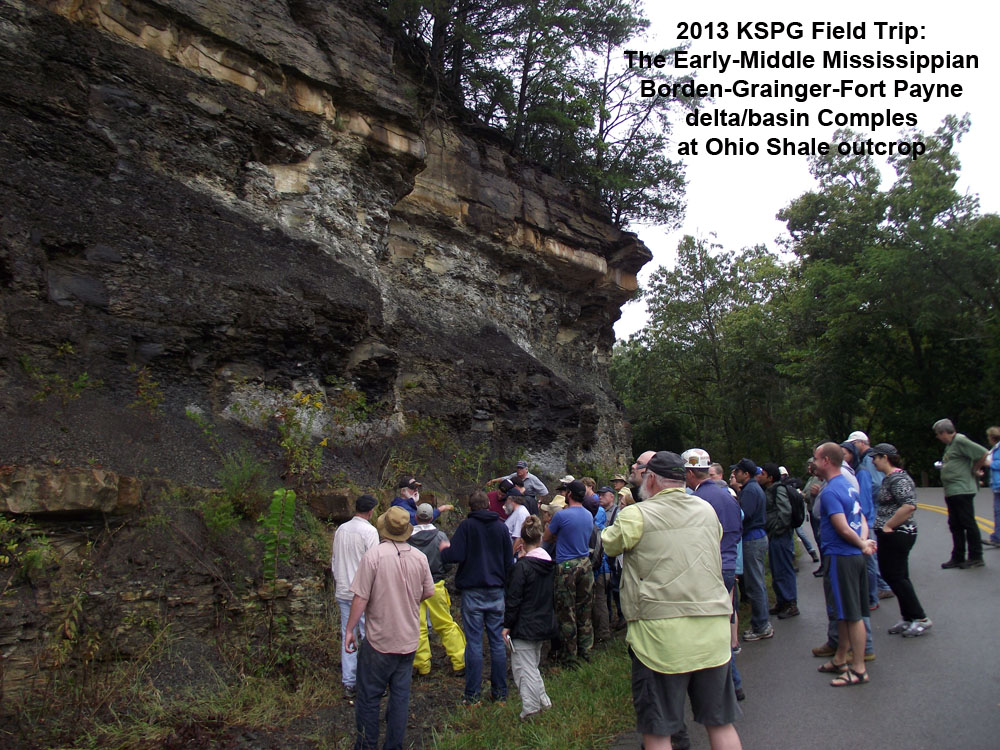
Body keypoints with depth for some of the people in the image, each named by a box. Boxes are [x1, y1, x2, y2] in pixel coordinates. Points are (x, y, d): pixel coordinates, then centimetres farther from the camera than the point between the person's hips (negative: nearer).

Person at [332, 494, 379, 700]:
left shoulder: (341, 529, 6)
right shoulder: (369, 531, -13)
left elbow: (333, 560, 14)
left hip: (343, 592, 6)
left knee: (347, 637, 11)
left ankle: (348, 685, 16)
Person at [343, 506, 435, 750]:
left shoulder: (374, 555, -16)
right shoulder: (420, 558, -3)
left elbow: (361, 598, -16)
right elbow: (428, 593, 8)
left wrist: (350, 630, -5)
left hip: (379, 640, -4)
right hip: (409, 640, 4)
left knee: (368, 697, 11)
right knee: (400, 695, 15)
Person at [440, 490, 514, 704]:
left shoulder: (467, 526, -7)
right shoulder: (501, 527, 5)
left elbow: (455, 556, -15)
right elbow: (510, 562, 9)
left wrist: (444, 550, 6)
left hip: (473, 592, -3)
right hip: (496, 591, 4)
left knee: (474, 642, 1)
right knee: (497, 641, 10)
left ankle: (472, 695, 5)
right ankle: (500, 692, 16)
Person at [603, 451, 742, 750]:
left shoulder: (636, 515, -8)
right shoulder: (707, 510, 7)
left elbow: (608, 544, 6)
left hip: (661, 632, -5)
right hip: (714, 628, 5)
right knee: (721, 723, 17)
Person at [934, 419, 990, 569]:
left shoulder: (960, 441, -12)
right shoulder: (950, 444, 18)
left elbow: (984, 454, -17)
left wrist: (974, 470, -7)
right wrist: (943, 465, 10)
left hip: (962, 490, -10)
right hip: (951, 492, 10)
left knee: (968, 523, -2)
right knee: (955, 525, 12)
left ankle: (976, 558, 7)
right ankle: (958, 558, 18)